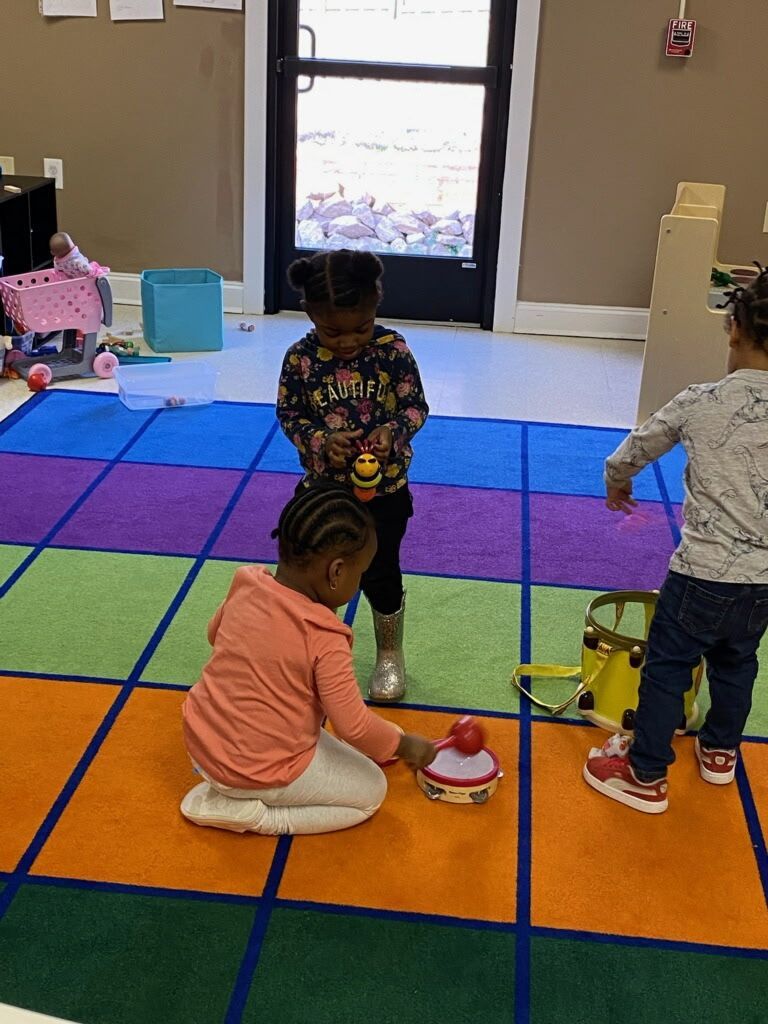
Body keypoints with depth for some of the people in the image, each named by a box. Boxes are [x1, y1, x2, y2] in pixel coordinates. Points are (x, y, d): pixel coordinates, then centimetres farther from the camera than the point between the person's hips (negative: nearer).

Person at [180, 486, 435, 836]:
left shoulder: (245, 586, -8)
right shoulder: (325, 639, -25)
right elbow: (354, 726, -18)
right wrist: (404, 745, -1)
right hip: (259, 772, -7)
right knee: (371, 790, 12)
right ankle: (243, 811, 0)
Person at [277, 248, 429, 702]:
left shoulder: (393, 350, -14)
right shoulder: (300, 358, -13)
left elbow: (416, 406, -5)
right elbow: (289, 414, -2)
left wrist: (391, 431, -25)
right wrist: (320, 441, -20)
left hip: (384, 489, -1)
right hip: (324, 486, 1)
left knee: (380, 574, 8)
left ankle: (390, 655, 32)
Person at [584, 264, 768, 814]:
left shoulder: (701, 403, -13)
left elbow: (632, 452, 3)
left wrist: (617, 481, 24)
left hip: (704, 573, -4)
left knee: (667, 668, 13)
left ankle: (647, 777, 24)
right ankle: (720, 752, 47)